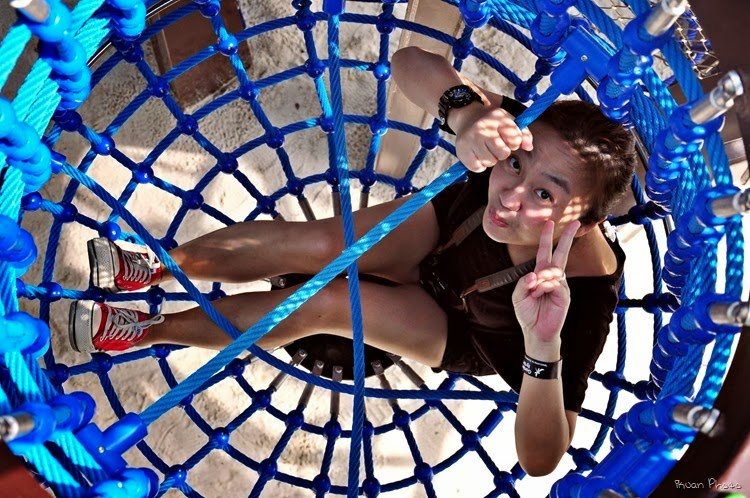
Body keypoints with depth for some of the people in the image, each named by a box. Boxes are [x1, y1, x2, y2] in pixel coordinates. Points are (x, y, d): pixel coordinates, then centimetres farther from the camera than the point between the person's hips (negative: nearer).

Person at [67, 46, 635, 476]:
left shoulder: (581, 298, -42)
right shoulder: (525, 135, -34)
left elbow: (540, 460, -44)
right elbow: (409, 61, -33)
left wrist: (544, 346, -62)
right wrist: (468, 111, -54)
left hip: (470, 337, -3)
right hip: (448, 228, 3)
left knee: (325, 302, -21)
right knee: (314, 241, -19)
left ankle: (150, 329, 2)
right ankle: (157, 266, 6)